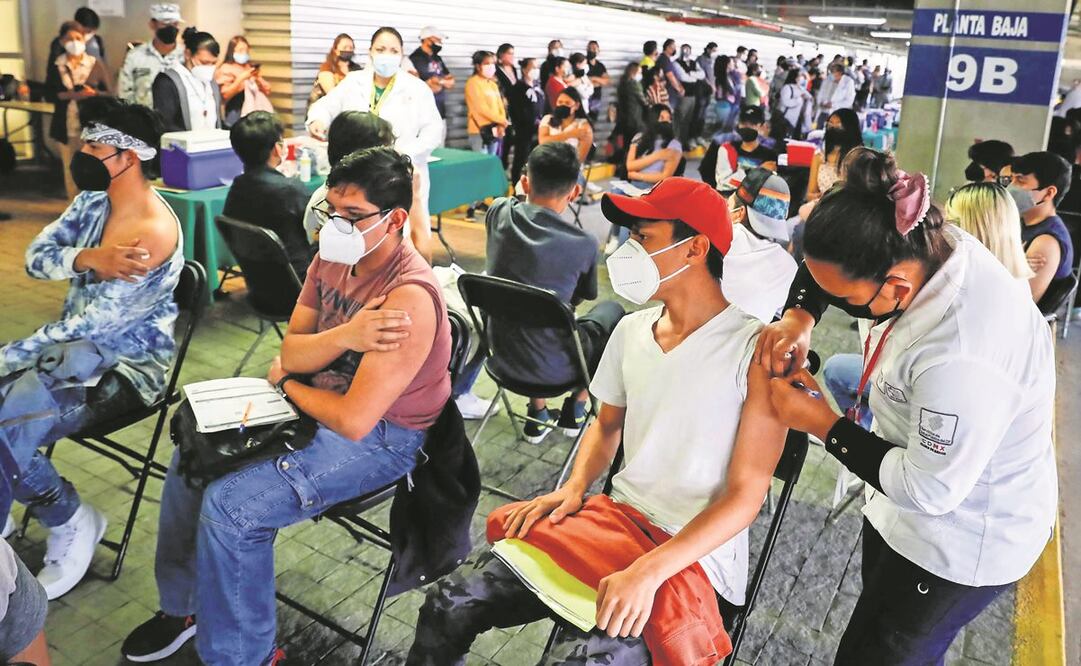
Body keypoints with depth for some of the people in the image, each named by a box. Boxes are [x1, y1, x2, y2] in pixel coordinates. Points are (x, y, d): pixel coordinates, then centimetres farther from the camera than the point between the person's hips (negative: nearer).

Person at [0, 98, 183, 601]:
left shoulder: (155, 234, -23)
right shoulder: (93, 201, 4)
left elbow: (90, 326, -24)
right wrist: (88, 258, -23)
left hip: (124, 367, -8)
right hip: (77, 345, 8)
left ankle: (72, 523, 3)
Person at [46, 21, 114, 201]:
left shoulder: (95, 64, 1)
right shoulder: (55, 66, 6)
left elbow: (110, 93, 0)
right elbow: (49, 94, 3)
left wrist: (94, 94, -20)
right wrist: (68, 95, -15)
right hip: (66, 127, 2)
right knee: (70, 169, 8)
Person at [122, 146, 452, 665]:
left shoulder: (410, 296, -30)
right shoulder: (332, 256, -3)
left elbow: (353, 420, -31)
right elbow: (291, 352, -4)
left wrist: (287, 384, -11)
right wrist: (345, 336, -27)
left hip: (381, 437, -9)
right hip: (320, 402, 9)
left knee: (230, 505, -20)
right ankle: (180, 606, 30)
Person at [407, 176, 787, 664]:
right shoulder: (631, 330, 5)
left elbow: (746, 494, -15)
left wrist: (650, 569, -25)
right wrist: (574, 489, -1)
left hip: (694, 559, -5)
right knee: (450, 601, -7)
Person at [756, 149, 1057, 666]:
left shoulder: (964, 355, -40)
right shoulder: (919, 245, -16)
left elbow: (928, 490, -29)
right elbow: (830, 258, 4)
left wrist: (820, 423, -22)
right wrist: (799, 315, -14)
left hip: (964, 542, -8)